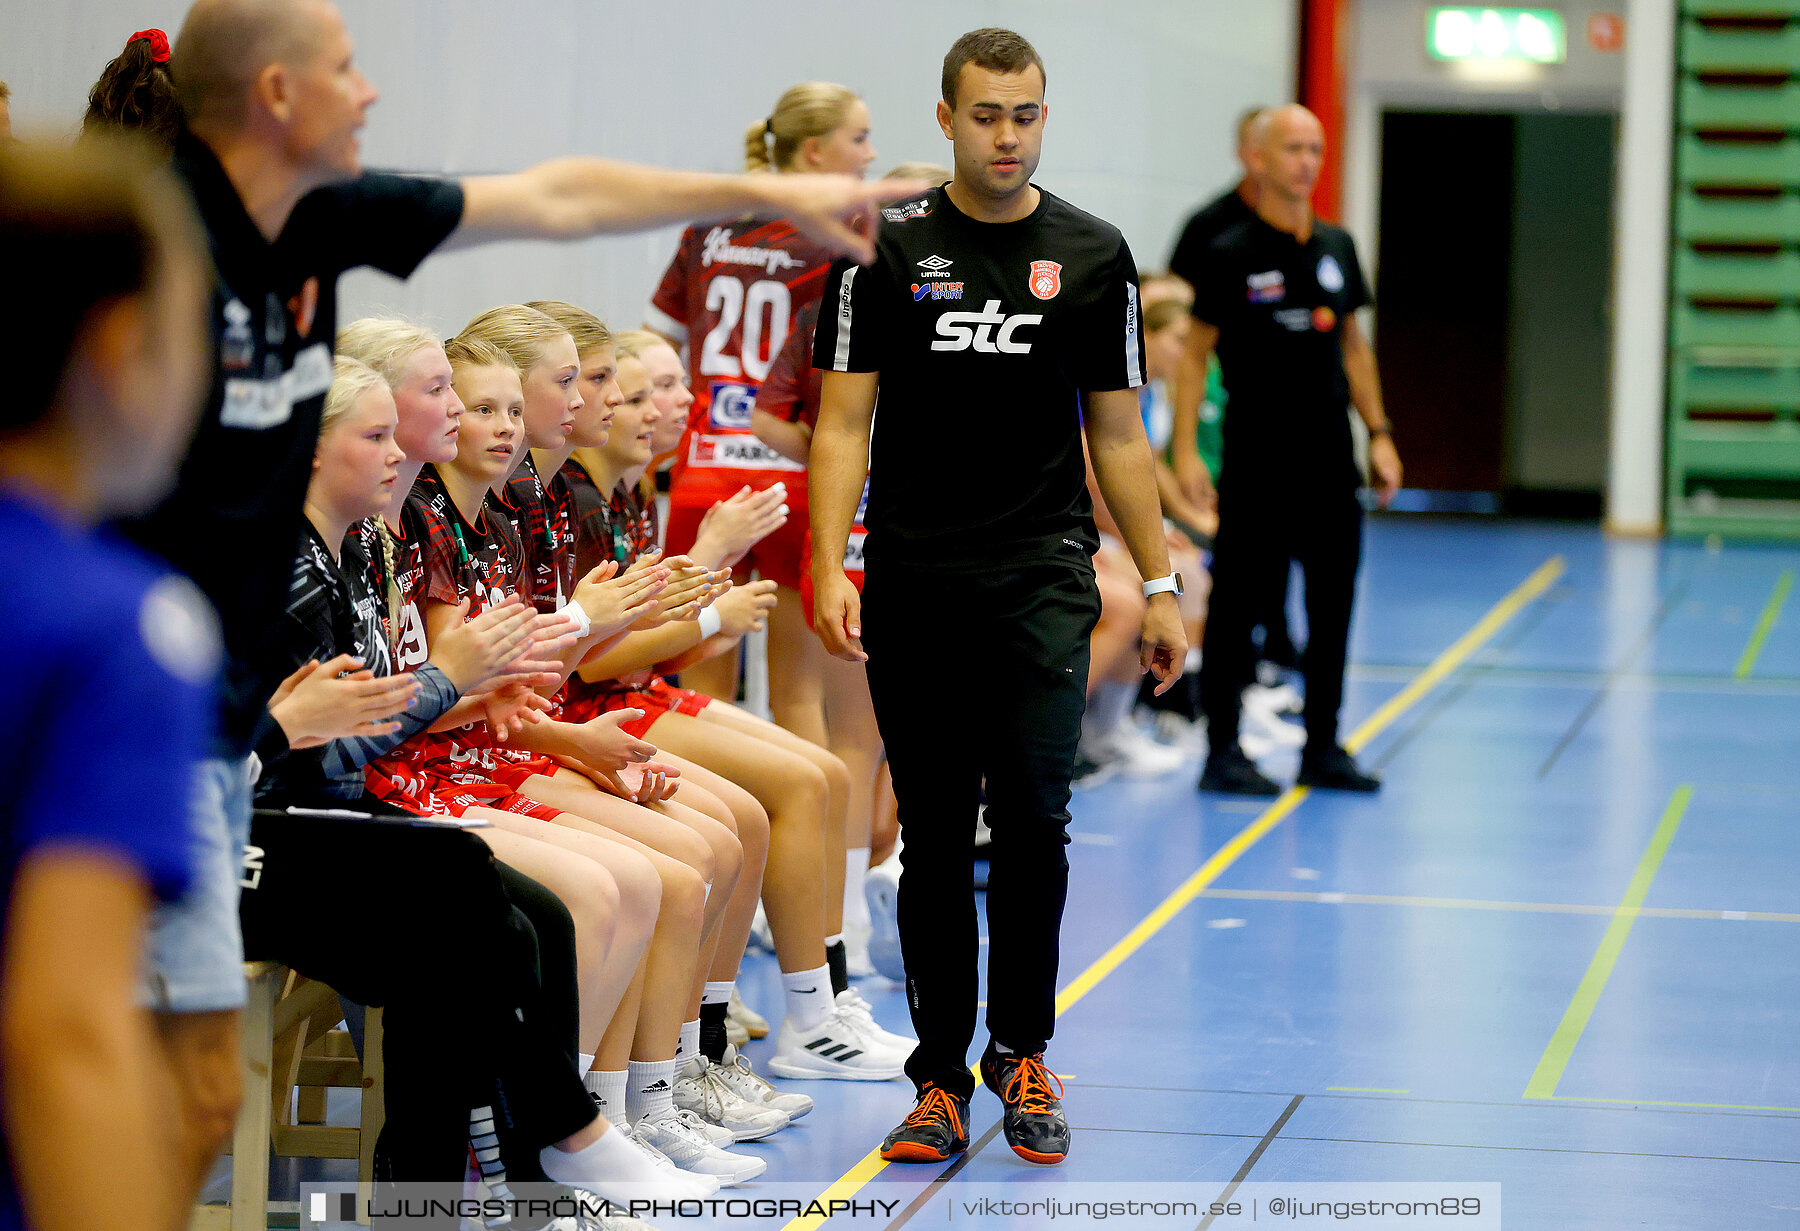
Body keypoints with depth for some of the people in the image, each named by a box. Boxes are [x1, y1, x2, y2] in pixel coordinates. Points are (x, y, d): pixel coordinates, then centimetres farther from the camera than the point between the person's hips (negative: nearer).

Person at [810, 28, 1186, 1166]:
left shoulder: (1093, 255, 6)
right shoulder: (889, 249, 2)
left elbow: (1118, 433, 11)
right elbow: (844, 419, 0)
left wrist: (1162, 585, 7)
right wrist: (830, 567, -12)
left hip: (1043, 581, 0)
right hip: (913, 588, 0)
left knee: (1033, 818, -10)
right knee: (935, 836, 3)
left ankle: (1023, 1057, 9)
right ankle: (940, 1080, 11)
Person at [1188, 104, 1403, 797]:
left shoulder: (1336, 248, 10)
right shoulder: (1231, 255, -6)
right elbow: (1193, 352, -5)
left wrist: (1379, 434, 12)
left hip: (1330, 456, 5)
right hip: (1256, 459, -5)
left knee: (1332, 603, 7)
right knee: (1237, 605, -1)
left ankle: (1322, 749, 16)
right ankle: (1223, 752, 5)